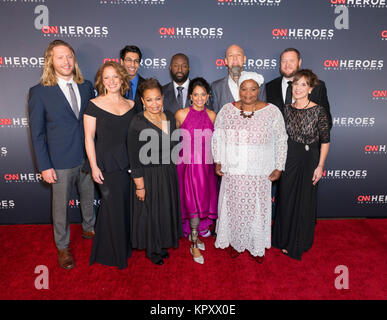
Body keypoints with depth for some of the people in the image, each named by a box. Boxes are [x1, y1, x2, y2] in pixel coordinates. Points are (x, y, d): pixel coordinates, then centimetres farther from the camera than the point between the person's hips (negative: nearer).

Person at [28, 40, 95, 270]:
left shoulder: (87, 86, 2)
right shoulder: (39, 92, -9)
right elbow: (37, 134, -7)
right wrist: (44, 166, -10)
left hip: (88, 157, 4)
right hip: (61, 162, -3)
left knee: (89, 197, 22)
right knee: (61, 206, 12)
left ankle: (89, 229, 48)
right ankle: (63, 247, 33)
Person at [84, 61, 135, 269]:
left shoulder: (130, 105, 7)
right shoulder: (94, 105, -5)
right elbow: (89, 137, -5)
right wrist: (94, 166, -9)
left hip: (128, 163, 4)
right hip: (106, 164, -3)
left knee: (125, 204, 13)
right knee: (113, 206, 6)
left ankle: (125, 245, 36)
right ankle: (113, 252, 28)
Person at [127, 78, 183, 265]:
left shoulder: (170, 117, 0)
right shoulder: (138, 123, -18)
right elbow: (135, 159, -16)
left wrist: (173, 172, 10)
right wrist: (139, 185, -15)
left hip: (169, 174, 6)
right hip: (149, 176, -6)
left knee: (167, 210, 19)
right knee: (150, 212, 11)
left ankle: (162, 244, 43)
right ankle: (151, 249, 35)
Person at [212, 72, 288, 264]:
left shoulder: (272, 112, -6)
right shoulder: (227, 110, -2)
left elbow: (281, 141, 0)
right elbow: (217, 136, 7)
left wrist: (279, 168, -2)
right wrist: (218, 162, 3)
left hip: (260, 174, -1)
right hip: (232, 172, 1)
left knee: (257, 208, 11)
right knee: (234, 206, 13)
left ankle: (257, 246, 35)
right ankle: (235, 242, 36)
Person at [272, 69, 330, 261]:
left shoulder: (318, 111, -10)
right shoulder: (287, 109, 2)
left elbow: (325, 140, -7)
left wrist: (320, 166, -10)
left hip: (309, 160, -3)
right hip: (288, 159, 3)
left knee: (305, 202, 9)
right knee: (286, 199, 11)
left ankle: (300, 244, 30)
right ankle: (285, 239, 32)